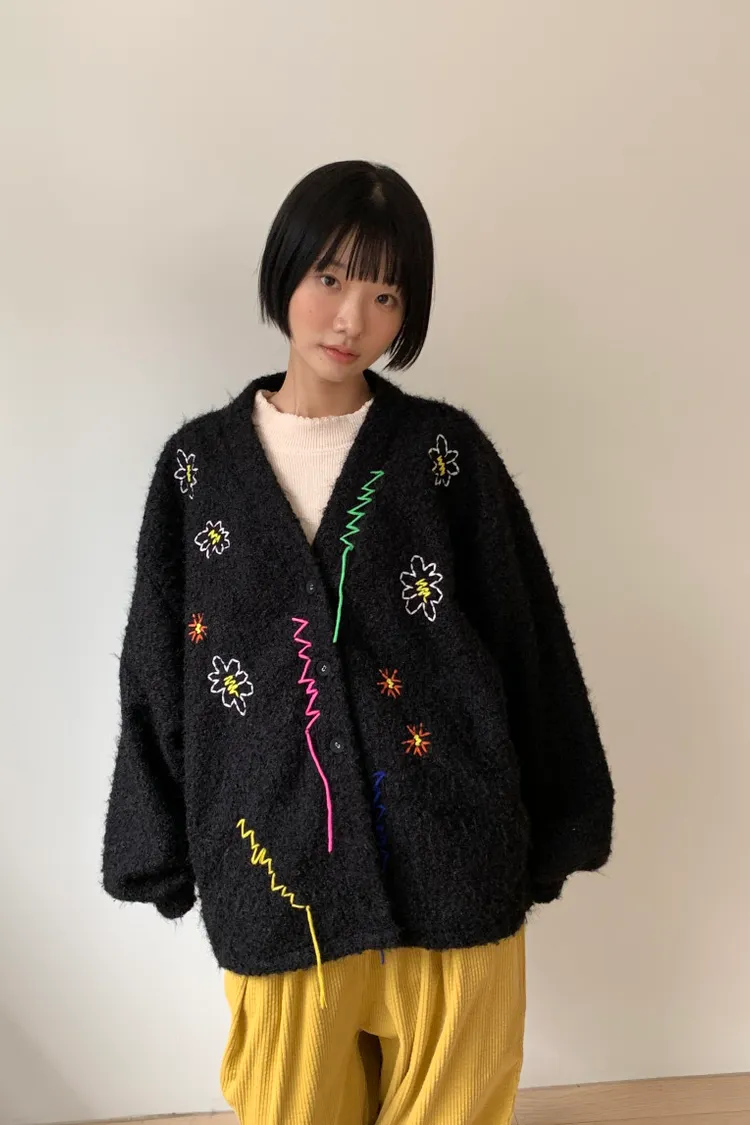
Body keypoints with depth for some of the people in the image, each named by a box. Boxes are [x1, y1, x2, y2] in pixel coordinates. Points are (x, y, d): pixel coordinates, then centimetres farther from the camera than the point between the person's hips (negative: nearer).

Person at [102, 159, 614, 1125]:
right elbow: (159, 674, 6)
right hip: (278, 880, 1)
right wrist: (160, 852, 6)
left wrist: (553, 832, 3)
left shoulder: (446, 452, -2)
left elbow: (529, 647, 1)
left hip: (450, 870, -1)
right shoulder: (200, 465, 2)